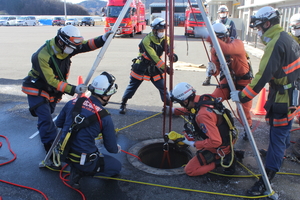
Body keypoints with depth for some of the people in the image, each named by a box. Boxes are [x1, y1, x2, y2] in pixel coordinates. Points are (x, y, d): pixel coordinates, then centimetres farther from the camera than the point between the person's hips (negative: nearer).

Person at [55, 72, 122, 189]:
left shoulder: (73, 103, -5)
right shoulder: (104, 117, -18)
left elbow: (58, 123, 11)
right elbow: (111, 148, -6)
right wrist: (118, 149, 17)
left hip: (64, 153, 6)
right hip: (84, 161, -6)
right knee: (117, 166, 14)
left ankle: (76, 168, 13)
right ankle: (82, 172, -2)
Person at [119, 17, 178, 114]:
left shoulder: (164, 39, -4)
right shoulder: (146, 40, -25)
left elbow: (169, 49, -16)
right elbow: (154, 57, -30)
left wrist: (173, 55, -40)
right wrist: (165, 68, -35)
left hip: (155, 67, 5)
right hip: (141, 67, -5)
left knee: (162, 87, 1)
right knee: (132, 86, 5)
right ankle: (123, 104, 21)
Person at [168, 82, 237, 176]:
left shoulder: (203, 115, -35)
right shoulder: (203, 98, -8)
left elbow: (215, 142, -34)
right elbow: (190, 109, 16)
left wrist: (193, 144, -22)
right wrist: (173, 110, 13)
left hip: (219, 147, -8)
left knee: (189, 170, -2)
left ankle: (223, 160, -1)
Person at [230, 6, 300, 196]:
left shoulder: (276, 43, -22)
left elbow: (263, 76, -28)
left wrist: (242, 96, -23)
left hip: (282, 98, -9)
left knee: (278, 135, -7)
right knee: (283, 129, 28)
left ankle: (267, 178, -1)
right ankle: (281, 152, 51)